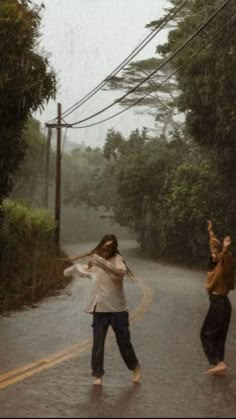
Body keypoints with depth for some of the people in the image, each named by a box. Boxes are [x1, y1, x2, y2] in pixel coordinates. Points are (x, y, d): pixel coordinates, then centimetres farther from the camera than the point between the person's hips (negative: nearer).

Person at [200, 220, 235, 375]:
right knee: (219, 335, 12)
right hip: (221, 303, 9)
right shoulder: (217, 265, 8)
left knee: (207, 334, -3)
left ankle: (219, 363, -9)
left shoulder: (223, 265, -15)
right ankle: (220, 363, 14)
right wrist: (211, 231, 37)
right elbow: (215, 245, 25)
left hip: (219, 303, -9)